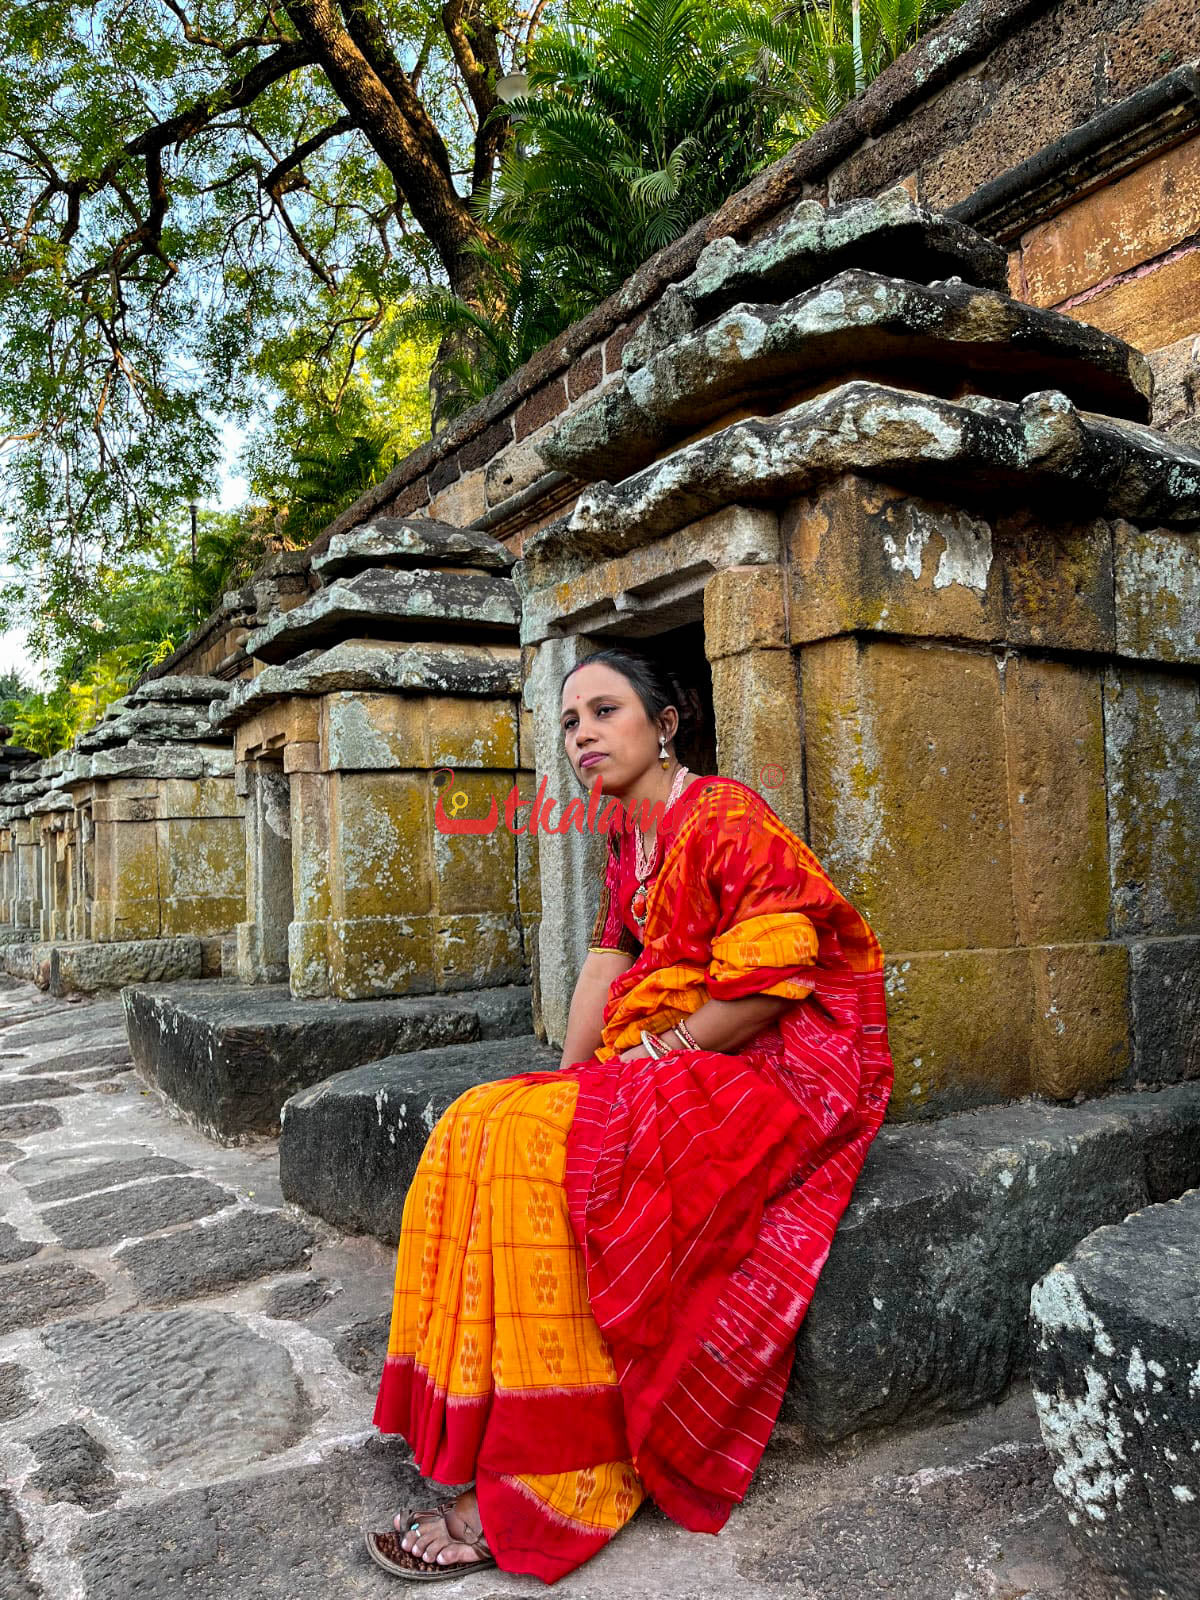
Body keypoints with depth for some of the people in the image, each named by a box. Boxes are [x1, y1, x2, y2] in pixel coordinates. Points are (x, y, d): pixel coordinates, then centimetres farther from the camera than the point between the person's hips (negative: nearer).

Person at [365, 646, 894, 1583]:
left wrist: (652, 1055, -12)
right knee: (485, 1123, -9)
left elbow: (760, 990, -19)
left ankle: (548, 1488, -15)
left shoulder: (728, 819, -14)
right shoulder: (628, 838, 13)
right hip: (668, 1069, 9)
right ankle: (475, 1425, -2)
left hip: (778, 1071, -8)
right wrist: (570, 1078, 1)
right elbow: (608, 963, 12)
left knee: (537, 1145, -25)